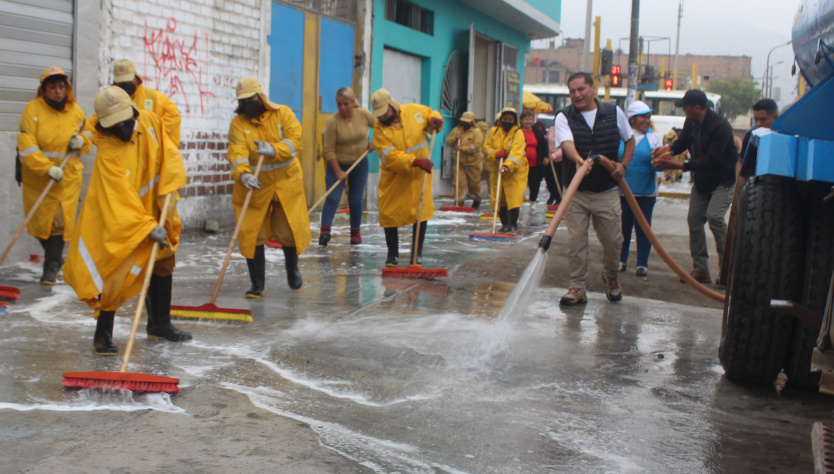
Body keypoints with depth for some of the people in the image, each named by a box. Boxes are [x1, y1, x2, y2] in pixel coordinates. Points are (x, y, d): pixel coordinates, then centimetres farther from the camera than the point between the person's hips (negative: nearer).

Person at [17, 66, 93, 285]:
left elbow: (88, 131, 20)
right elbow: (26, 146, -18)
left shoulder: (75, 111, 1)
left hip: (68, 176, 1)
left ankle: (51, 268, 6)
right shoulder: (33, 109, -9)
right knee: (39, 222, 8)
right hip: (37, 177, -1)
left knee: (60, 221, -7)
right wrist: (47, 168, -28)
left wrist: (82, 140, -5)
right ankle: (55, 258, 34)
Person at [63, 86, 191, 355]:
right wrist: (148, 227, -37)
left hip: (153, 210, 7)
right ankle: (103, 335, 1)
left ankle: (159, 325, 29)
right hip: (118, 222, -6)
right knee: (118, 273, -12)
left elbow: (170, 156, -7)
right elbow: (121, 198, -32)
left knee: (164, 263, 14)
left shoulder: (150, 122, -11)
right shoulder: (107, 151, -27)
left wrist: (168, 193, -18)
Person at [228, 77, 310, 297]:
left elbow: (295, 141, -15)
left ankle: (292, 267, 38)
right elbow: (237, 153, -19)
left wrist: (274, 150, -33)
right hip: (255, 188, 0)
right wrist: (243, 174, -38)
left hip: (286, 184, 0)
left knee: (289, 231, 7)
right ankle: (257, 284, 11)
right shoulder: (238, 123, -4)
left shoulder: (283, 114, -3)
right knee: (252, 235, -2)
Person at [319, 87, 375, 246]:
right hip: (337, 164, -2)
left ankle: (355, 233, 20)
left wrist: (374, 142, -8)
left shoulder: (364, 114, -10)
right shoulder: (332, 121, -19)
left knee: (356, 200, 9)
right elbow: (329, 150, -17)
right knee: (333, 197, -16)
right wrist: (338, 172, -18)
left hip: (359, 164, 3)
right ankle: (325, 230, -22)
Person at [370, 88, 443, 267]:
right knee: (389, 214, 1)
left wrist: (435, 119, -10)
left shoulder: (414, 111, -7)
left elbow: (431, 113, 15)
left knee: (422, 211, 1)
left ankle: (417, 254, 13)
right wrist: (415, 161, -34)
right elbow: (391, 156, -23)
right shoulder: (379, 127, -13)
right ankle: (392, 254, 18)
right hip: (394, 177, -1)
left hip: (419, 173, 1)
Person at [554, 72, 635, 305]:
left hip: (608, 192, 1)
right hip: (577, 192, -1)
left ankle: (611, 277, 35)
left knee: (613, 240, 7)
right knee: (575, 241, -2)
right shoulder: (564, 117, -4)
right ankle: (577, 288, 11)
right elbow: (567, 144, -23)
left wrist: (623, 165, 0)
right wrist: (578, 159, -45)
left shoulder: (614, 112, 3)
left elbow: (630, 141, 16)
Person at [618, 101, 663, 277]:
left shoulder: (654, 138, 3)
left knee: (643, 228, 3)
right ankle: (621, 260, 22)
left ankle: (642, 264, 11)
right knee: (623, 226, 8)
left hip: (646, 192, 0)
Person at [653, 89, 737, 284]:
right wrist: (668, 148, -13)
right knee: (694, 218, 3)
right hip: (701, 180, 8)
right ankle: (700, 269, 10)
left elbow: (711, 160, -30)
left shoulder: (720, 126, -26)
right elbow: (682, 142, 11)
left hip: (723, 180, -8)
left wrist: (679, 166, -34)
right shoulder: (691, 122, -1)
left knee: (714, 217, -22)